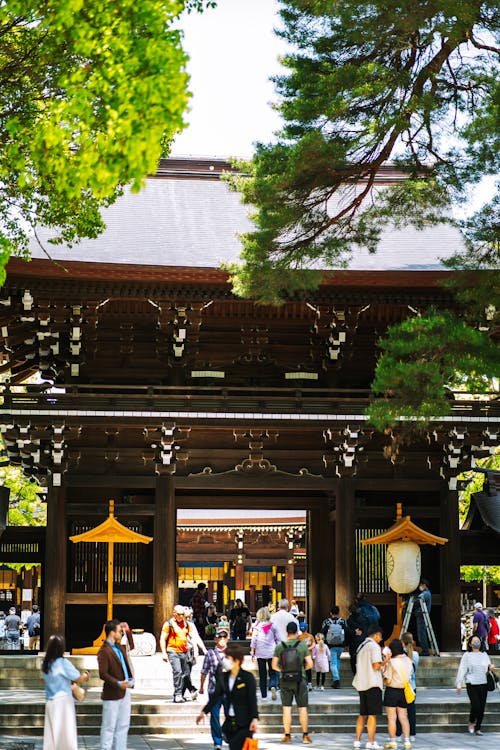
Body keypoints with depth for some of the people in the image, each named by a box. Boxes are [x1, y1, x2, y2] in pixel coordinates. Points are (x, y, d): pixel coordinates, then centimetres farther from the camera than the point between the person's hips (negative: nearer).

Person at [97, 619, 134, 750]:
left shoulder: (119, 647, 12)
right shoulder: (104, 651, -16)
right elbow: (103, 674, -21)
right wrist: (117, 683, -30)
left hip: (125, 691, 9)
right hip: (112, 694, -9)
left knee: (123, 725, 14)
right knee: (109, 727, -2)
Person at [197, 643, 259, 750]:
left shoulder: (248, 677, -10)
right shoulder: (224, 677, 7)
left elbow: (252, 700, -13)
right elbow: (215, 696, 12)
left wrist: (255, 719, -21)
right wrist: (204, 712, 10)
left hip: (244, 723, -6)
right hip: (230, 722, 6)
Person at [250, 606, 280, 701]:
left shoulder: (257, 625, -4)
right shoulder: (272, 625, 2)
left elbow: (254, 638, -5)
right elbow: (277, 638, 8)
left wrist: (252, 650, 2)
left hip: (260, 652, -1)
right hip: (272, 652, 1)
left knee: (262, 674, 7)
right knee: (273, 672, 7)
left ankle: (264, 695, 8)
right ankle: (273, 687, -21)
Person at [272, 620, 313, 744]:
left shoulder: (279, 646, -3)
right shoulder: (302, 645, -7)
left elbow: (274, 665, 0)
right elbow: (310, 664, -5)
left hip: (285, 681, 1)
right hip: (300, 680, -1)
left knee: (286, 709, 6)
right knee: (303, 708, 6)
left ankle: (287, 735, 8)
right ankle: (305, 735, 8)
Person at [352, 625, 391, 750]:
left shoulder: (361, 646, 16)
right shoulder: (374, 646, -9)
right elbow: (376, 666, -17)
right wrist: (385, 661, 0)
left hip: (361, 684, 8)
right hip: (373, 684, -8)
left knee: (363, 714, 14)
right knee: (372, 714, -5)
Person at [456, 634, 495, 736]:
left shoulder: (484, 655, 14)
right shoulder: (467, 655, 2)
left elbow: (488, 667, 23)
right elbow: (462, 670, -1)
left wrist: (491, 667, -2)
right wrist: (459, 684, -6)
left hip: (483, 684, 4)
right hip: (472, 685, -4)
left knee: (482, 708, 2)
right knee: (475, 706, -15)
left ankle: (478, 729, 14)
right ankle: (471, 723, 12)